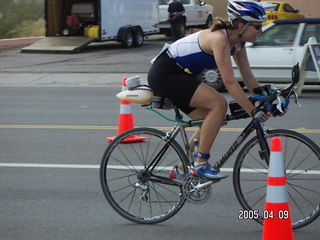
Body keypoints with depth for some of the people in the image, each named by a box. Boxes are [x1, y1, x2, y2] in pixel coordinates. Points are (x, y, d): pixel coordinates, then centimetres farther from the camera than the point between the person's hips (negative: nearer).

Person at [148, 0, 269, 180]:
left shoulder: (237, 42, 3)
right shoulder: (220, 38, -25)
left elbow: (248, 77, 8)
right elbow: (230, 82, -29)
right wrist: (253, 111, -28)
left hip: (178, 75, 10)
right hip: (164, 74, -10)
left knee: (211, 121, 7)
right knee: (219, 104, -20)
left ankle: (181, 171, 20)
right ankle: (200, 164, -13)